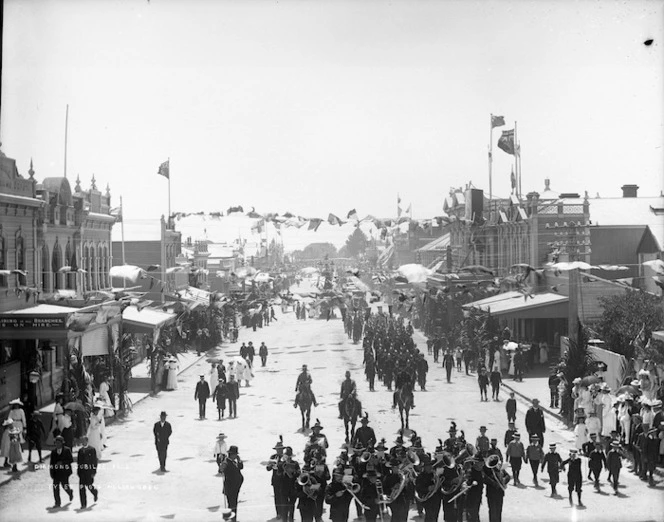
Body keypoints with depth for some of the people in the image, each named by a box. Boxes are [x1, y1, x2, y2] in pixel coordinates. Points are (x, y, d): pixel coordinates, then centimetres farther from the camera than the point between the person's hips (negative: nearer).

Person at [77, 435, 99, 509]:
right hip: (82, 471, 4)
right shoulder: (80, 450, 11)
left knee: (89, 485, 0)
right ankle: (83, 504, 0)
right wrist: (78, 470, 10)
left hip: (89, 471, -4)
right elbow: (78, 461, 16)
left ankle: (95, 492, 37)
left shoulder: (92, 449, -3)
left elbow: (95, 461, -4)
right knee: (81, 487, -3)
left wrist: (94, 471, -9)